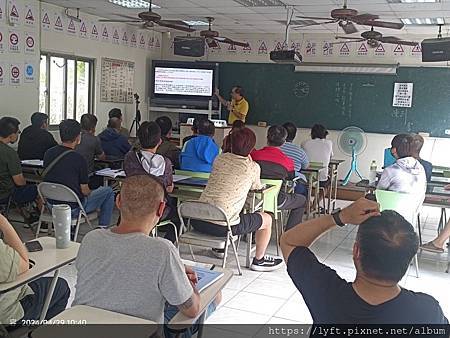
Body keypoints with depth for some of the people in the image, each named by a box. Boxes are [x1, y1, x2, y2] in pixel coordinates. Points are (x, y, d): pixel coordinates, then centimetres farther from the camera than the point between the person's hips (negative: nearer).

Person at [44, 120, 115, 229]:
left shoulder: (48, 153, -2)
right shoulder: (78, 159, -21)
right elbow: (84, 191, -13)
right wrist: (90, 192, 12)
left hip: (52, 205, 7)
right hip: (73, 209, -7)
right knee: (108, 191, 10)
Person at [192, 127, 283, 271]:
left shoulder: (220, 158, 8)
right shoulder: (253, 167, -4)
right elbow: (257, 187, 16)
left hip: (198, 221, 6)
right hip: (223, 226, -5)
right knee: (267, 219, 18)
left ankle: (219, 248, 50)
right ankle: (259, 260, 33)